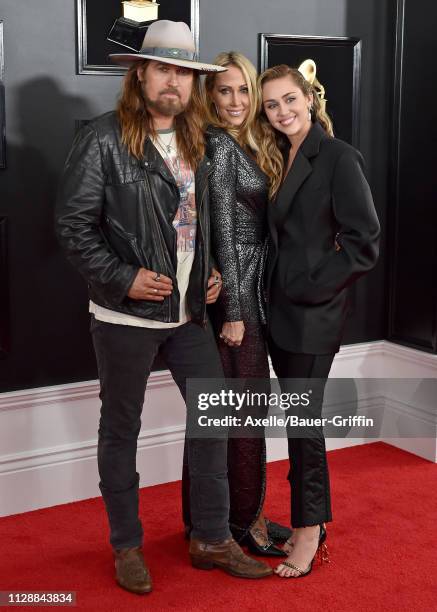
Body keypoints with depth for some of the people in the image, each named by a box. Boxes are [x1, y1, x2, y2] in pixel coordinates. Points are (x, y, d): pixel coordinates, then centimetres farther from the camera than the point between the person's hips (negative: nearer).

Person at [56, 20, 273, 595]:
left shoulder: (195, 143, 9)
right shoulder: (103, 139, -11)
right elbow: (74, 224, -12)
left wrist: (210, 272, 5)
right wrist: (122, 278, -18)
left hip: (189, 310, 6)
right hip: (125, 315, -6)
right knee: (121, 428, 9)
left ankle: (211, 538, 24)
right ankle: (127, 547, 26)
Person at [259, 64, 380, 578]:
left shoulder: (338, 158, -11)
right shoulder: (279, 158, 11)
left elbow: (363, 244, -14)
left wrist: (310, 288, -13)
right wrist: (272, 293, 5)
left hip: (313, 313, -7)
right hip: (279, 308, 7)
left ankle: (308, 533, 16)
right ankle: (312, 519, 28)